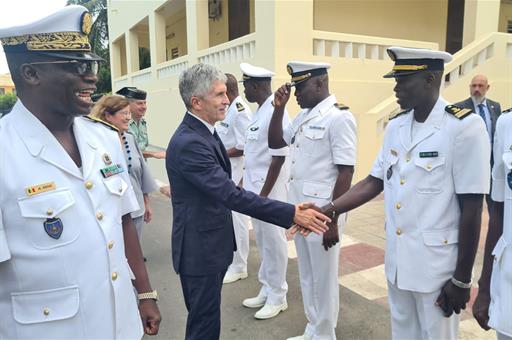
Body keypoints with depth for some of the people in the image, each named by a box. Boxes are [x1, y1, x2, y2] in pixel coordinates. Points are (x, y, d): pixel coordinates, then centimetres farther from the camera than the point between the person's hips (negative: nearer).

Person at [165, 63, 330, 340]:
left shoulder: (201, 132, 7)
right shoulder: (189, 143, -26)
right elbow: (232, 195, -31)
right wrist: (292, 213, -30)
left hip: (210, 244, 10)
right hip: (200, 249, -10)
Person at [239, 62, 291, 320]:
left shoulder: (275, 113, -17)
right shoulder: (258, 112, 11)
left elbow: (278, 158, -19)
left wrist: (264, 195, -19)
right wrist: (245, 183, 17)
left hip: (269, 190, -9)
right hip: (255, 187, 9)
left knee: (273, 242, 5)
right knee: (262, 242, 18)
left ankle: (277, 297, 22)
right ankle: (266, 290, 34)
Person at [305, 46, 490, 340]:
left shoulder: (465, 127, -16)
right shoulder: (396, 126, 4)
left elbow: (471, 209, -15)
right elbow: (374, 183, 6)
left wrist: (462, 280, -11)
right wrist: (325, 211, -5)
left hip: (437, 265, -6)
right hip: (397, 259, 6)